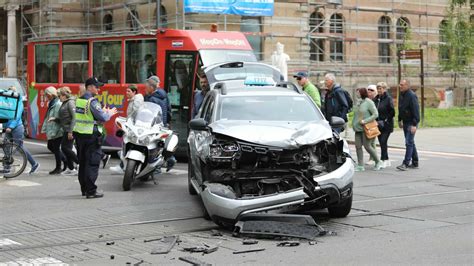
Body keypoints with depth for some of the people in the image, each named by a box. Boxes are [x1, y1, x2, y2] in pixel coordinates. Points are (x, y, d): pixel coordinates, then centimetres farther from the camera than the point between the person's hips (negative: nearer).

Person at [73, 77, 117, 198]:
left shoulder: (79, 100, 11)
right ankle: (91, 191, -6)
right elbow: (103, 118, -19)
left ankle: (84, 188, 21)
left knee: (82, 162, 14)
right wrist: (109, 113, 2)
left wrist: (103, 111, 13)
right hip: (91, 135, -8)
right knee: (92, 164, -5)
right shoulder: (92, 101, -16)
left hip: (79, 134, 9)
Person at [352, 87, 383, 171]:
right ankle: (360, 166, 9)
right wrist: (354, 124, 10)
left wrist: (365, 121, -19)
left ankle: (378, 162, 14)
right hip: (358, 128, 7)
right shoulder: (358, 102, 11)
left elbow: (375, 114, -14)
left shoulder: (369, 102, -10)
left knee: (367, 146, -5)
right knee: (358, 146, 3)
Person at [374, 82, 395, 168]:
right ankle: (387, 161, 17)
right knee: (381, 142, 9)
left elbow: (392, 112, -10)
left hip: (386, 125, -6)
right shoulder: (376, 99, 10)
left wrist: (385, 121, -14)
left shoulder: (388, 99, -8)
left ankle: (384, 160, -10)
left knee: (383, 141, -14)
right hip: (378, 124, 7)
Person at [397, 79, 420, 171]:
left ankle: (406, 163, -12)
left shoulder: (412, 96, -17)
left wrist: (414, 124, -24)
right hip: (405, 122, 9)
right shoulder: (401, 95, 10)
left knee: (409, 143, -11)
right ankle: (415, 163, 22)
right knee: (410, 143, 14)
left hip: (411, 123, -9)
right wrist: (399, 120, 21)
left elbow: (416, 111, -21)